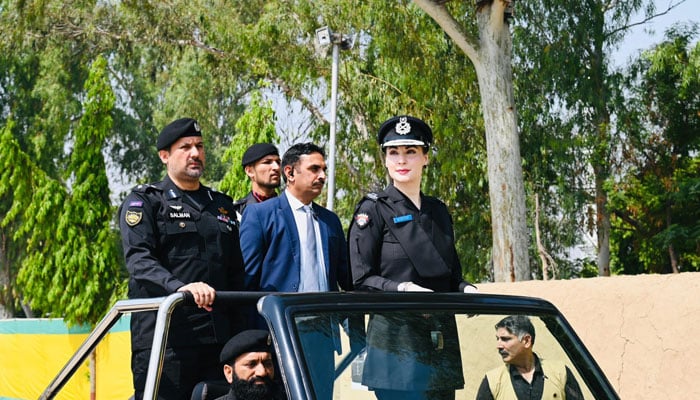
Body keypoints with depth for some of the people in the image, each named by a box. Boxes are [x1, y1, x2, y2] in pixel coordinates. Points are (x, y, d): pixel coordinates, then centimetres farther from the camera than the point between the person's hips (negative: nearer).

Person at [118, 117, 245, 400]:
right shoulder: (145, 202, 4)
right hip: (163, 337, -5)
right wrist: (180, 286, -31)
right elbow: (138, 259, -13)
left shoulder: (222, 206, 21)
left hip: (217, 338, 5)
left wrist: (240, 337, 16)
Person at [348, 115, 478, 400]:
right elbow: (361, 280, -6)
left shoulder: (438, 211, 17)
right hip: (396, 336, -6)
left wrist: (467, 290, 0)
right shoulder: (374, 210, 0)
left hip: (442, 341, 6)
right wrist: (403, 289, -21)